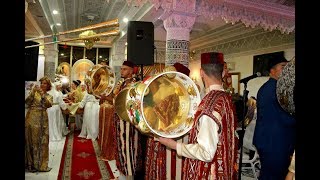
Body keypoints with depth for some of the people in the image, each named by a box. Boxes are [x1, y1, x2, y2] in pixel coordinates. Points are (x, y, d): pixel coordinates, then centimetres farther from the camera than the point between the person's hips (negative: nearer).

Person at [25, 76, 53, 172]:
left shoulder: (49, 96, 10)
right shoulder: (34, 92, 7)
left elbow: (49, 104, -11)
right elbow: (27, 102, -6)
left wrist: (42, 94, -21)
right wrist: (32, 93, -18)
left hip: (41, 120, 1)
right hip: (31, 118, -1)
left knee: (42, 141, 3)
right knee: (31, 140, 6)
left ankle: (41, 164, 14)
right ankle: (31, 163, 17)